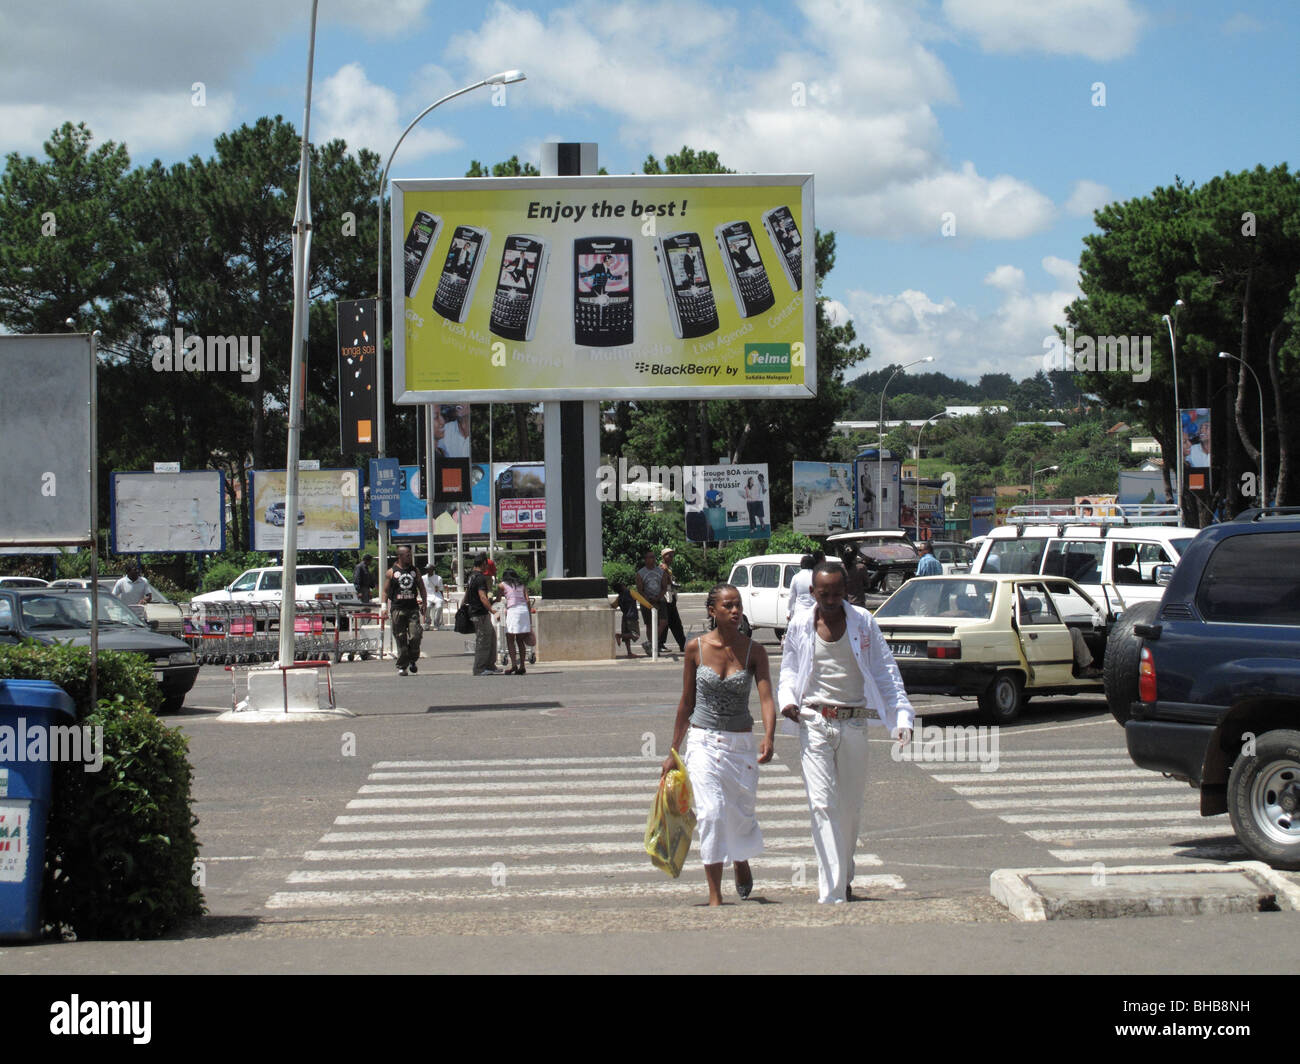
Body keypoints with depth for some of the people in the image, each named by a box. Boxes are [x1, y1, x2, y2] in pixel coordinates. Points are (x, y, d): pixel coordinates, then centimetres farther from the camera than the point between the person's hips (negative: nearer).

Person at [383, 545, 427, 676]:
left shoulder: (415, 571, 12)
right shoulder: (392, 572, 3)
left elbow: (421, 587, 19)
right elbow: (386, 590, 5)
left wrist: (424, 603, 13)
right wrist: (385, 606, -4)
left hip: (413, 608, 2)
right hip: (397, 609, -2)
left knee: (415, 635, -10)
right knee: (400, 638, -1)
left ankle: (412, 660, 12)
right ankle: (401, 666, 6)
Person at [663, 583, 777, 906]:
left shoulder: (754, 651, -3)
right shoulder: (696, 648, -2)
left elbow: (766, 698, -14)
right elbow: (687, 702, 6)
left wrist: (769, 737, -33)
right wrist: (673, 752, 10)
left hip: (742, 745, 1)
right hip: (703, 743, -1)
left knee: (741, 815, 8)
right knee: (712, 814, -14)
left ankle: (742, 861, 44)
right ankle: (715, 896, -7)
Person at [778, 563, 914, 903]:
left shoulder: (863, 622, 2)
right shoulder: (800, 626, 3)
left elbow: (885, 670, 6)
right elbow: (789, 669, 16)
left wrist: (901, 715, -2)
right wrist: (787, 699, -4)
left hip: (854, 724, 1)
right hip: (814, 722, -1)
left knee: (850, 807, 10)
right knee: (822, 805, -10)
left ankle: (843, 876, 32)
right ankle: (831, 893, -13)